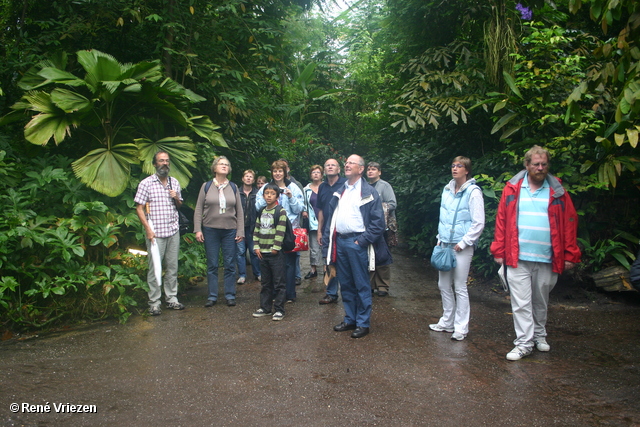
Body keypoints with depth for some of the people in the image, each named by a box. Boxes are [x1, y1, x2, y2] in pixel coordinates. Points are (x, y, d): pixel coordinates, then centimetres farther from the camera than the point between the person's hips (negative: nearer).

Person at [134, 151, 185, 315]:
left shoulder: (174, 182, 13)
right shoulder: (146, 183, -1)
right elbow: (139, 208, -3)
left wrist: (177, 198, -2)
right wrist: (148, 228, -12)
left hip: (173, 231, 4)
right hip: (155, 232, -4)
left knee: (172, 266, 9)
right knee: (154, 267, -1)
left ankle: (172, 298, 19)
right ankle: (154, 302, 8)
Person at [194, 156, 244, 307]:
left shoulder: (233, 187, 8)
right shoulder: (206, 187, 4)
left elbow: (239, 211, 8)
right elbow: (198, 210, 3)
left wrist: (240, 231, 1)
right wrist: (198, 230, -5)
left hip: (230, 231, 1)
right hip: (210, 230, -1)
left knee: (230, 265, 4)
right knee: (212, 265, 5)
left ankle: (230, 295, 14)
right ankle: (212, 296, 14)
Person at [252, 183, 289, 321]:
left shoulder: (281, 212, -7)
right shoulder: (261, 212, 12)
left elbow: (280, 232, -13)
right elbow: (256, 230, 12)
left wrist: (275, 247, -15)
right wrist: (256, 247, 3)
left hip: (276, 253, -6)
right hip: (263, 253, 6)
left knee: (279, 283, 0)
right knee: (265, 283, 15)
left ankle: (279, 310, 8)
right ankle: (265, 308, 24)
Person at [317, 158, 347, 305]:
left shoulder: (346, 184, -6)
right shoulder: (322, 187, 13)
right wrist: (319, 231, 12)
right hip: (327, 230, 6)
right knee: (329, 262, 10)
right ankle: (331, 294, 20)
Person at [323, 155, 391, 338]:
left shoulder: (369, 192, -5)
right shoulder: (340, 191, 15)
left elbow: (378, 222, -9)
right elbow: (331, 217, 19)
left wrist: (362, 240, -15)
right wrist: (327, 238, 8)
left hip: (356, 242, -6)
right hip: (340, 241, 6)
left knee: (361, 285, 2)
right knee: (345, 284, 14)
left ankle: (363, 323, 13)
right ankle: (349, 319, 26)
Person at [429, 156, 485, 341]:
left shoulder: (473, 192, -9)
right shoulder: (447, 190, 10)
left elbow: (478, 223, -11)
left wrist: (463, 243, -12)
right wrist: (440, 238, 12)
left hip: (461, 247, -7)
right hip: (445, 244, 7)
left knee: (460, 287, -1)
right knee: (444, 285, 12)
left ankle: (461, 327, 10)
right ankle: (447, 322, 26)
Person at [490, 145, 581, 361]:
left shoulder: (557, 192, 3)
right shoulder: (512, 189, 1)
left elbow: (569, 223, 2)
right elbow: (501, 221, 0)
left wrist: (570, 254, -2)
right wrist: (499, 251, -3)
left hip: (546, 260, 1)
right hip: (517, 259, -1)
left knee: (541, 302, 16)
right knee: (521, 303, 0)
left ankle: (539, 335, 35)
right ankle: (524, 343, 10)